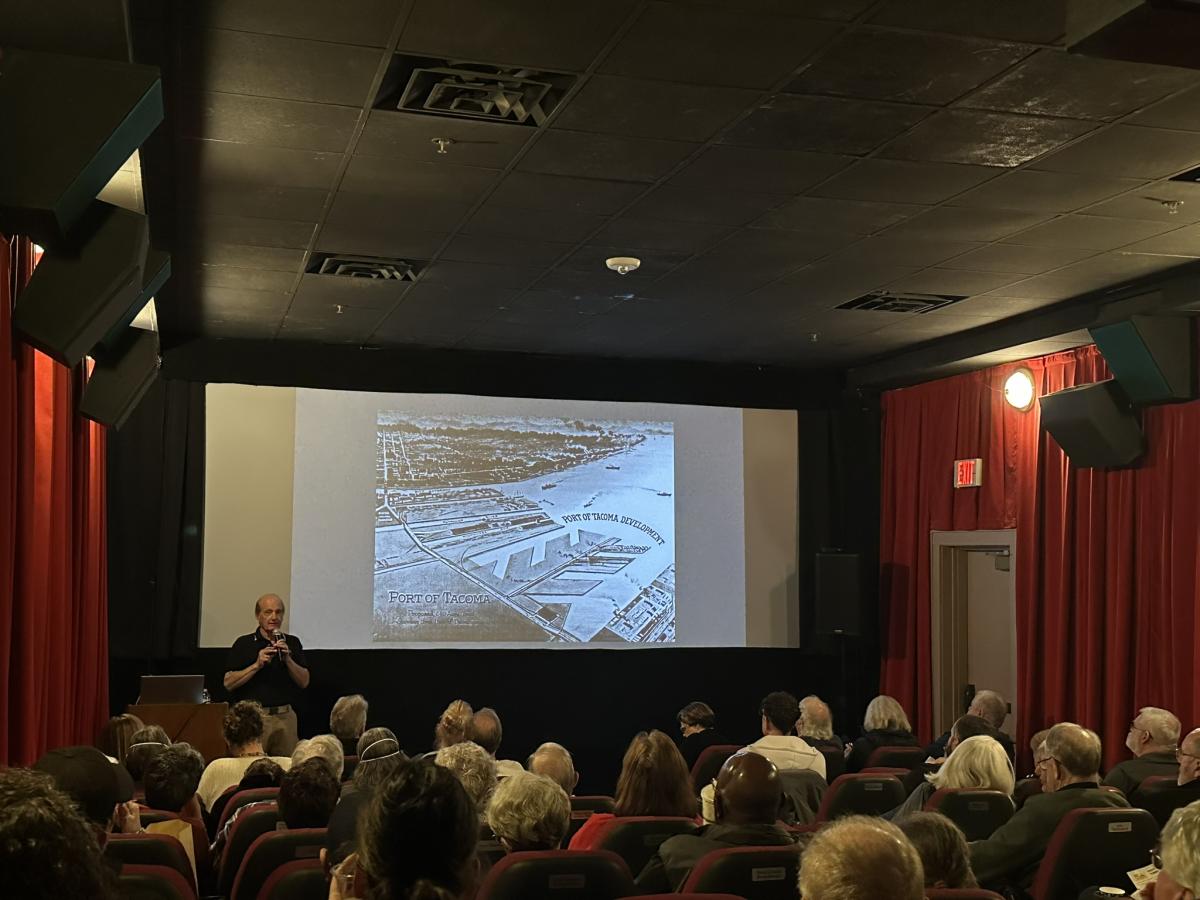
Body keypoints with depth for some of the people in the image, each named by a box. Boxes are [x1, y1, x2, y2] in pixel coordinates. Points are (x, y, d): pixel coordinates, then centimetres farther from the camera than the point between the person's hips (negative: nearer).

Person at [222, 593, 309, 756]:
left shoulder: (292, 643, 11)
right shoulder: (244, 643, 4)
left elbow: (304, 682, 6)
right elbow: (228, 683, -3)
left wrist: (288, 659, -9)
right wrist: (257, 665, -13)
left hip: (285, 716, 2)